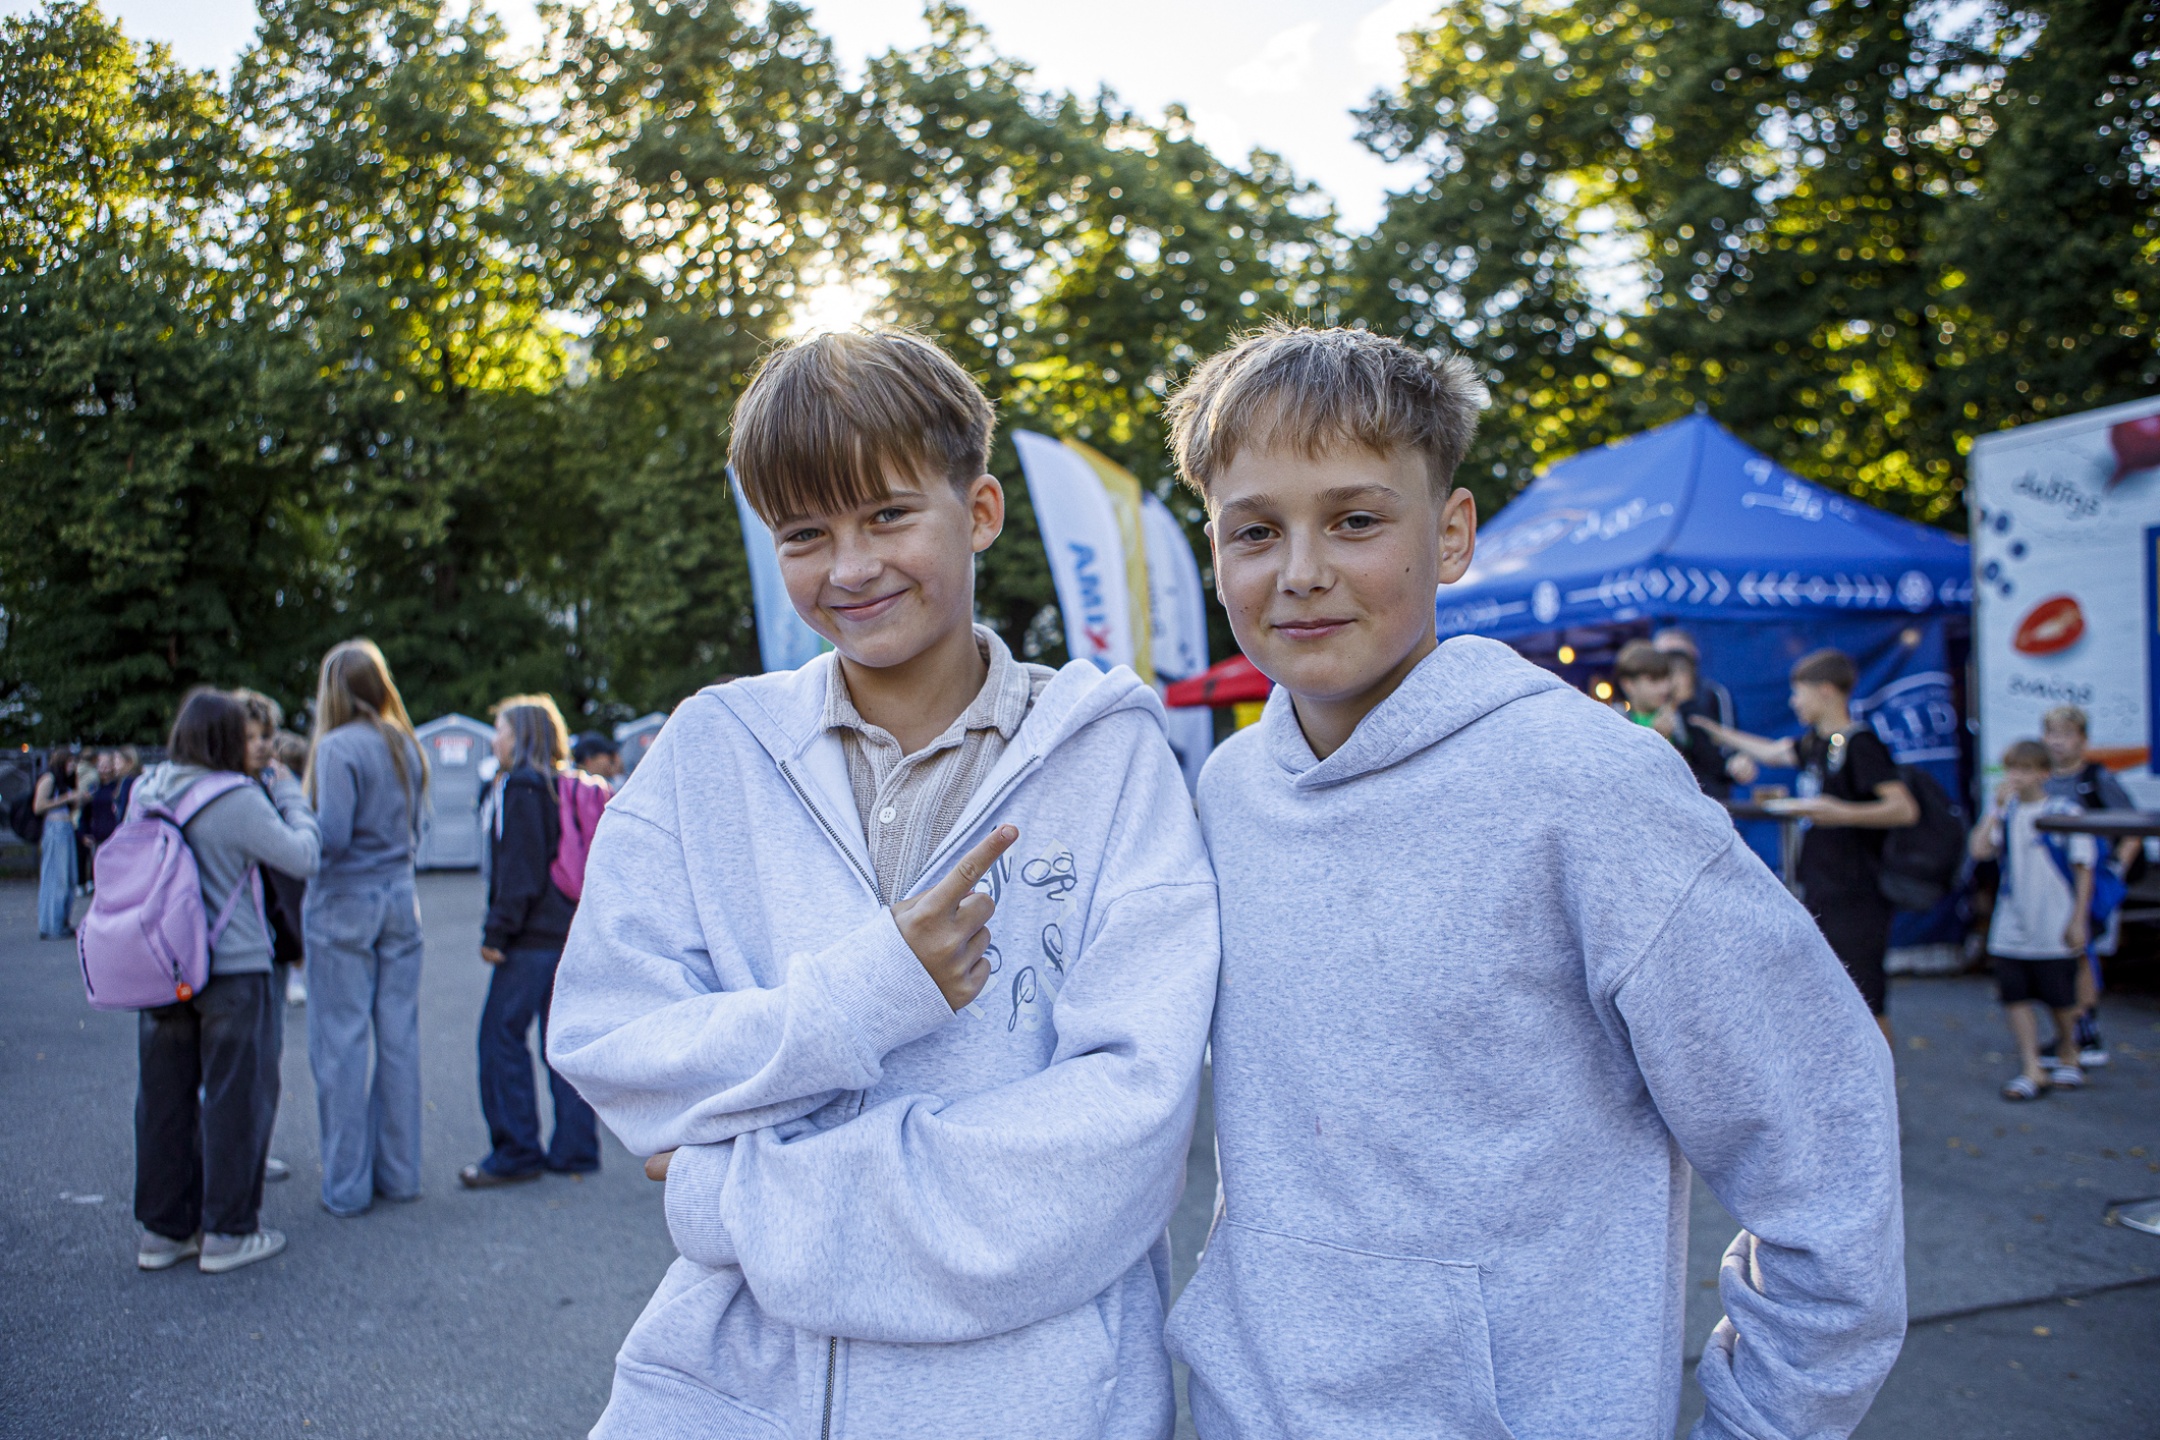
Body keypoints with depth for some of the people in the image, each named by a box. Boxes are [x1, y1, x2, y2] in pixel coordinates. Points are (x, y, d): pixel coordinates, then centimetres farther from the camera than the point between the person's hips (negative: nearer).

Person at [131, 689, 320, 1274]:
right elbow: (303, 855, -12)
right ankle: (228, 1232, 12)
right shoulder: (238, 801, -17)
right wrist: (288, 793, 3)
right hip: (232, 969, -6)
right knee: (234, 1098, 5)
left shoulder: (148, 791, 3)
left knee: (165, 1097, 14)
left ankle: (162, 1230, 24)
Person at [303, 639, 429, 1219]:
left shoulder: (337, 748, -11)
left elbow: (330, 837, -17)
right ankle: (399, 1173, 18)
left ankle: (347, 1186, 8)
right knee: (398, 1037, 9)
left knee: (341, 1043, 2)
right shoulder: (407, 747, 8)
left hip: (344, 906, -6)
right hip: (400, 903, 6)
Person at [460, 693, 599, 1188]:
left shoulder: (522, 787, -10)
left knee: (501, 1036, -2)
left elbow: (519, 870, -16)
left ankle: (516, 1153, 1)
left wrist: (496, 932, -13)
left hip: (532, 939, -9)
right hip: (571, 932, 9)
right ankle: (575, 1150, 12)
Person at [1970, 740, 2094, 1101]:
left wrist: (2078, 921, -6)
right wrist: (1998, 807, -14)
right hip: (2010, 930, 3)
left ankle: (2068, 1058, 32)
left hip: (2055, 931, -3)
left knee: (2061, 1000, 9)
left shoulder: (2067, 813, -6)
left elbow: (2084, 870, -3)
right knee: (2016, 996, 1)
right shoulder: (2004, 811, 4)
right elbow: (1980, 850, -11)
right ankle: (2032, 1070, 9)